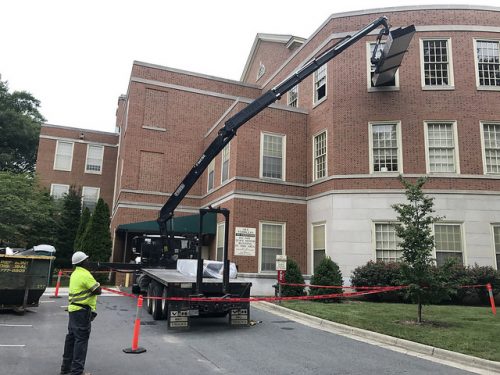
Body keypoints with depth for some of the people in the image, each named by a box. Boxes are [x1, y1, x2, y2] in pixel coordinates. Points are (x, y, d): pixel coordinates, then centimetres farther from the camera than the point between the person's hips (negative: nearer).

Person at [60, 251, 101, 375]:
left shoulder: (75, 274, 13)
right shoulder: (85, 275, -17)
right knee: (81, 339, -4)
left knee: (71, 337, 16)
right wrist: (97, 284, 1)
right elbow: (98, 290, -17)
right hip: (82, 310, -10)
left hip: (73, 309, 10)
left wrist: (93, 285, 1)